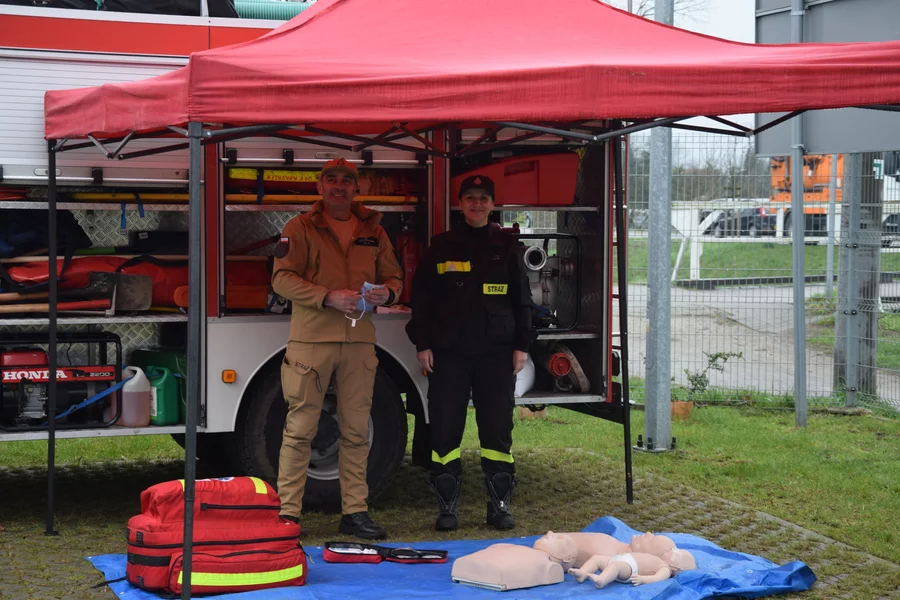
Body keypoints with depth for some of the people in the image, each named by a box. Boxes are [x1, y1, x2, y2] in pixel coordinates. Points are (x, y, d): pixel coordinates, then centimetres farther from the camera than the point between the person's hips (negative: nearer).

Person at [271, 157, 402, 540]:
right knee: (300, 429, -3)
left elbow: (393, 276, 18)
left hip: (359, 340, 4)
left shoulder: (372, 231, 14)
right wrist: (329, 297, -19)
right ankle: (288, 513, 1)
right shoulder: (301, 228, 2)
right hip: (311, 339, -4)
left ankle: (354, 512, 15)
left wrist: (386, 292, -7)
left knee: (356, 431, 8)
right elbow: (282, 278, -7)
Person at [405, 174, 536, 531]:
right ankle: (447, 506, 8)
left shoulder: (506, 247, 9)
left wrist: (521, 345, 2)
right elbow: (421, 297, 6)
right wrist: (422, 344, -1)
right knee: (445, 430, 0)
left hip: (496, 354, 0)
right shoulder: (441, 247, 7)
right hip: (448, 354, 0)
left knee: (497, 430, 2)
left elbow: (522, 299, 9)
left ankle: (499, 504, 10)